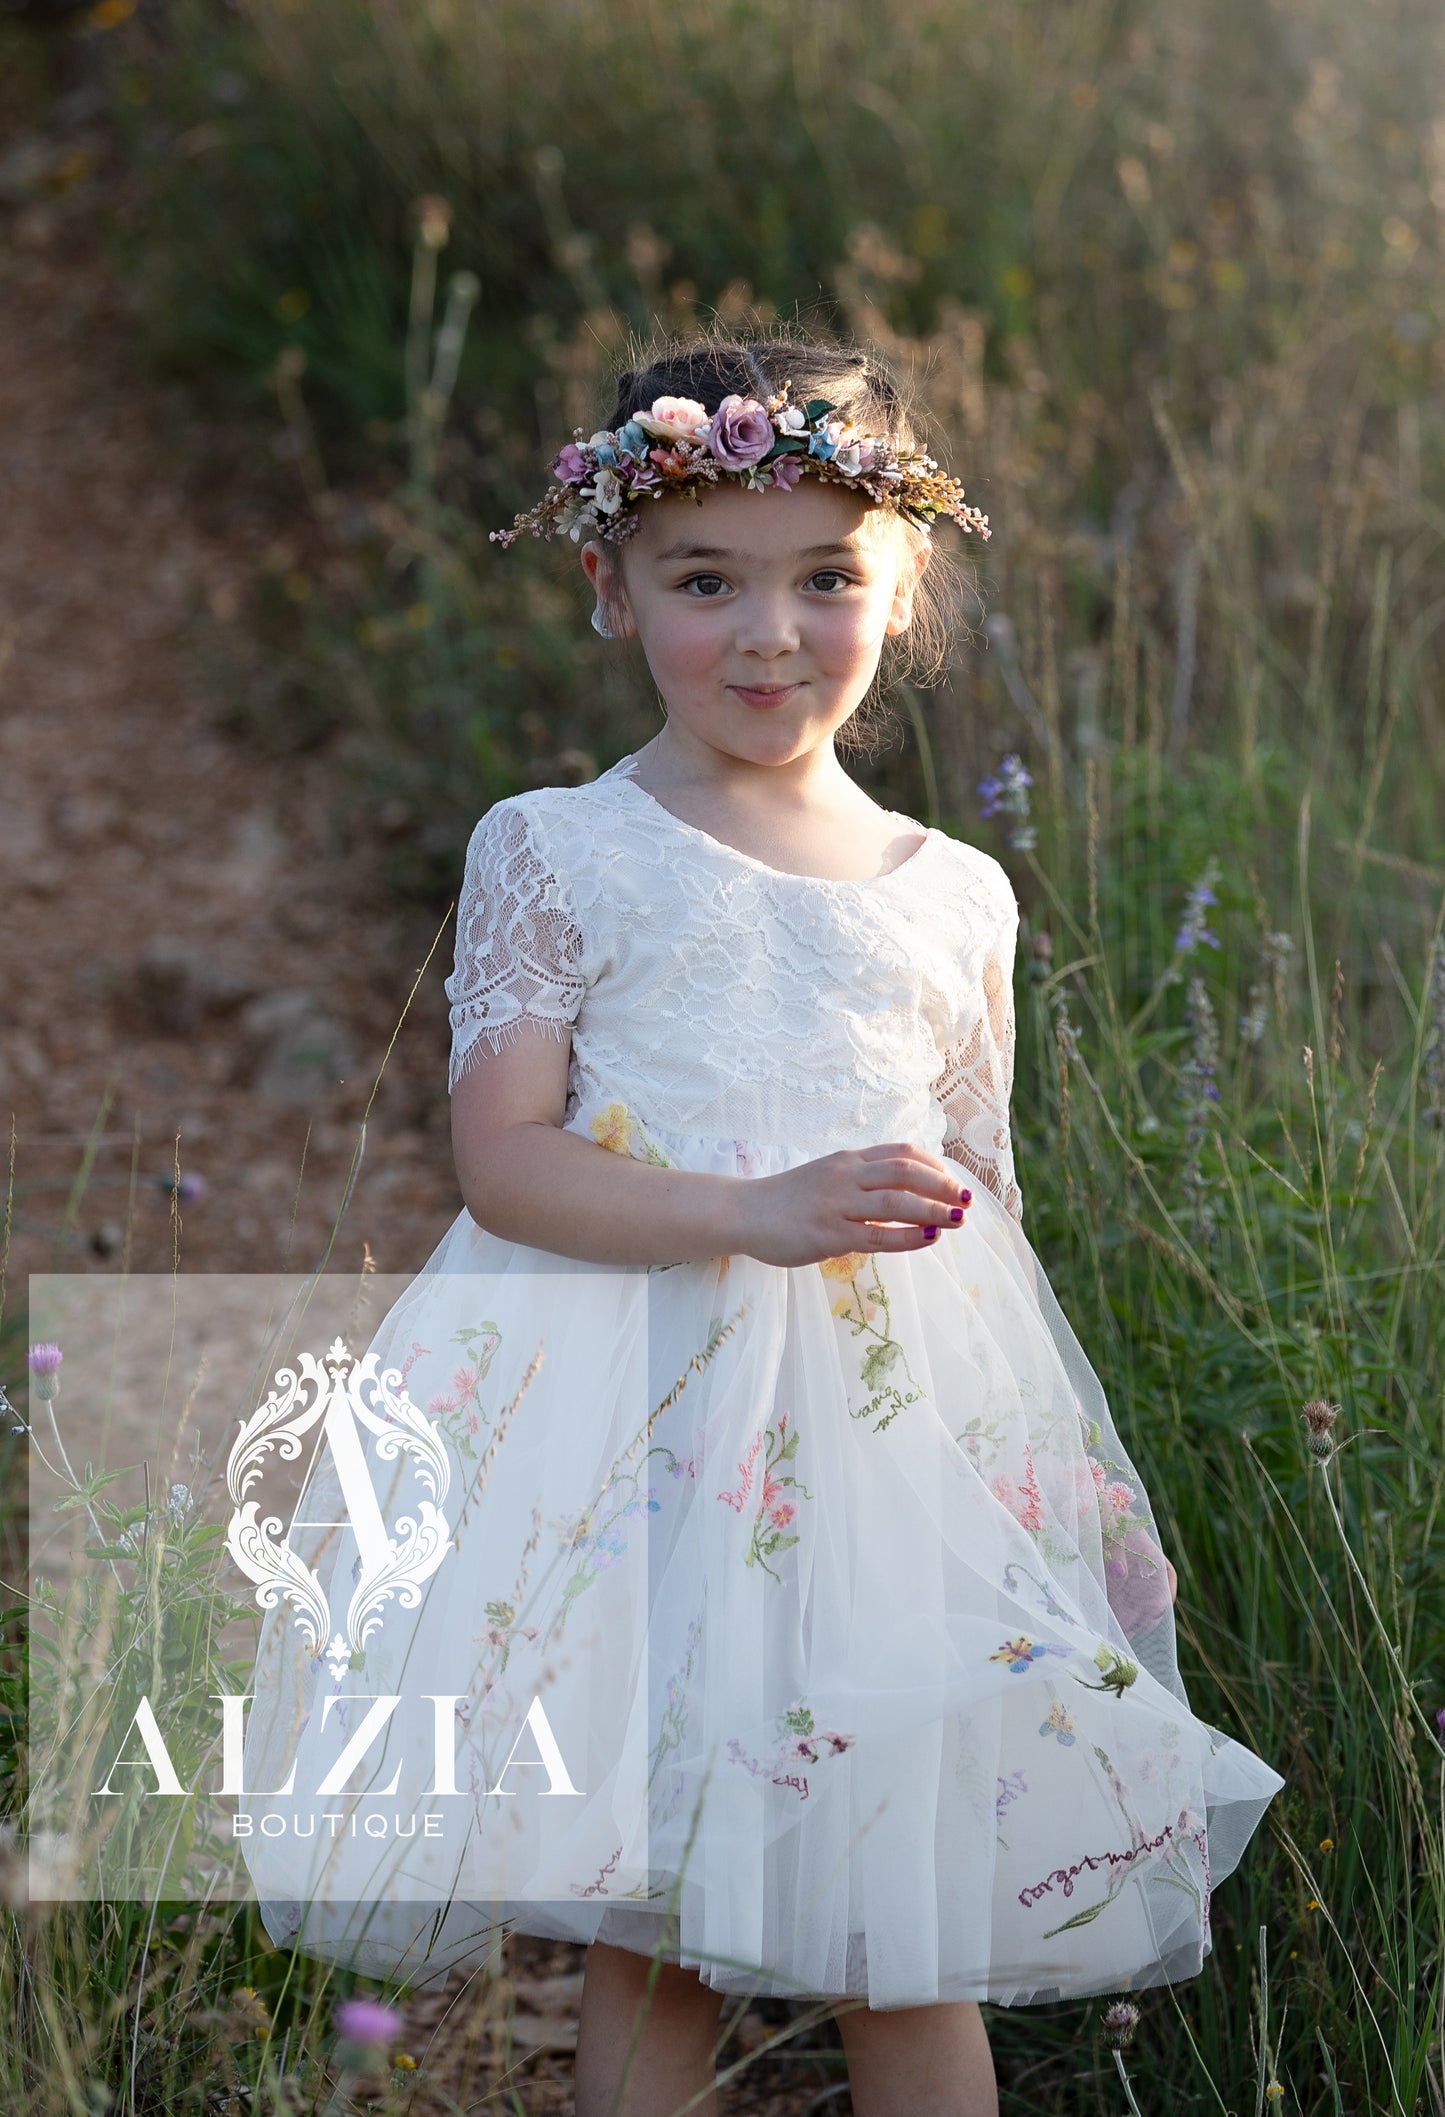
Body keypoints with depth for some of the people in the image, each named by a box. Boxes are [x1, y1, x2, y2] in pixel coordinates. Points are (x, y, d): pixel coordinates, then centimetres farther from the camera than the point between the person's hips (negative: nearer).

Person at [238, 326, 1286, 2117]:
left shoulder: (956, 899, 11)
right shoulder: (554, 853, 1)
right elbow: (503, 1164, -8)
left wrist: (1085, 1486, 11)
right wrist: (758, 1212, -21)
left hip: (903, 1431, 3)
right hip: (637, 1422, -2)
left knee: (914, 1949, 6)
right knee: (650, 1950, 4)